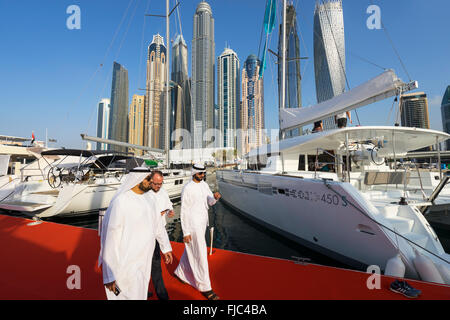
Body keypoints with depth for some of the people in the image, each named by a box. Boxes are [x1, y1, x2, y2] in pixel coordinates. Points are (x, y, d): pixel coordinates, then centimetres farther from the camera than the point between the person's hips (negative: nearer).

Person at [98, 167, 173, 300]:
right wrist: (109, 275, -19)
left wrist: (166, 248, 17)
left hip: (144, 262, 7)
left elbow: (158, 225, 11)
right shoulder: (120, 201, -22)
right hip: (126, 266, -7)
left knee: (141, 294, 25)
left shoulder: (148, 200, 1)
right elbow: (110, 238, -22)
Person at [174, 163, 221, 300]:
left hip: (202, 222, 8)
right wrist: (185, 232, -15)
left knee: (191, 251, 22)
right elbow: (183, 211, -15)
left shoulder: (204, 184, 5)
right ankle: (205, 287, 15)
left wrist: (215, 197, -19)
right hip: (193, 225, -7)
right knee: (200, 254, 0)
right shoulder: (187, 189, -17)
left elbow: (210, 202, 5)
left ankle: (180, 272, 45)